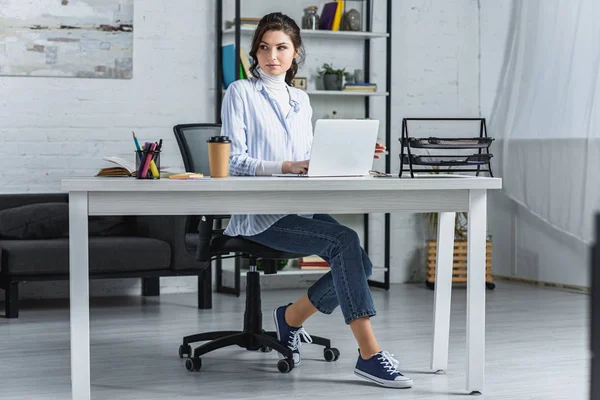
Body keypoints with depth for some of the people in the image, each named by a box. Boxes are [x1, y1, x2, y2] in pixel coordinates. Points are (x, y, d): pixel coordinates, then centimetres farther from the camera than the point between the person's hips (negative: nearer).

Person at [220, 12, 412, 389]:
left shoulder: (301, 99, 19)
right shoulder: (240, 93, 0)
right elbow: (233, 160, -8)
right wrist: (287, 166, -21)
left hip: (300, 208, 7)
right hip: (258, 214, -7)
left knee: (360, 262, -16)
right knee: (345, 240, -28)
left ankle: (291, 316, 9)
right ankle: (369, 354, -28)